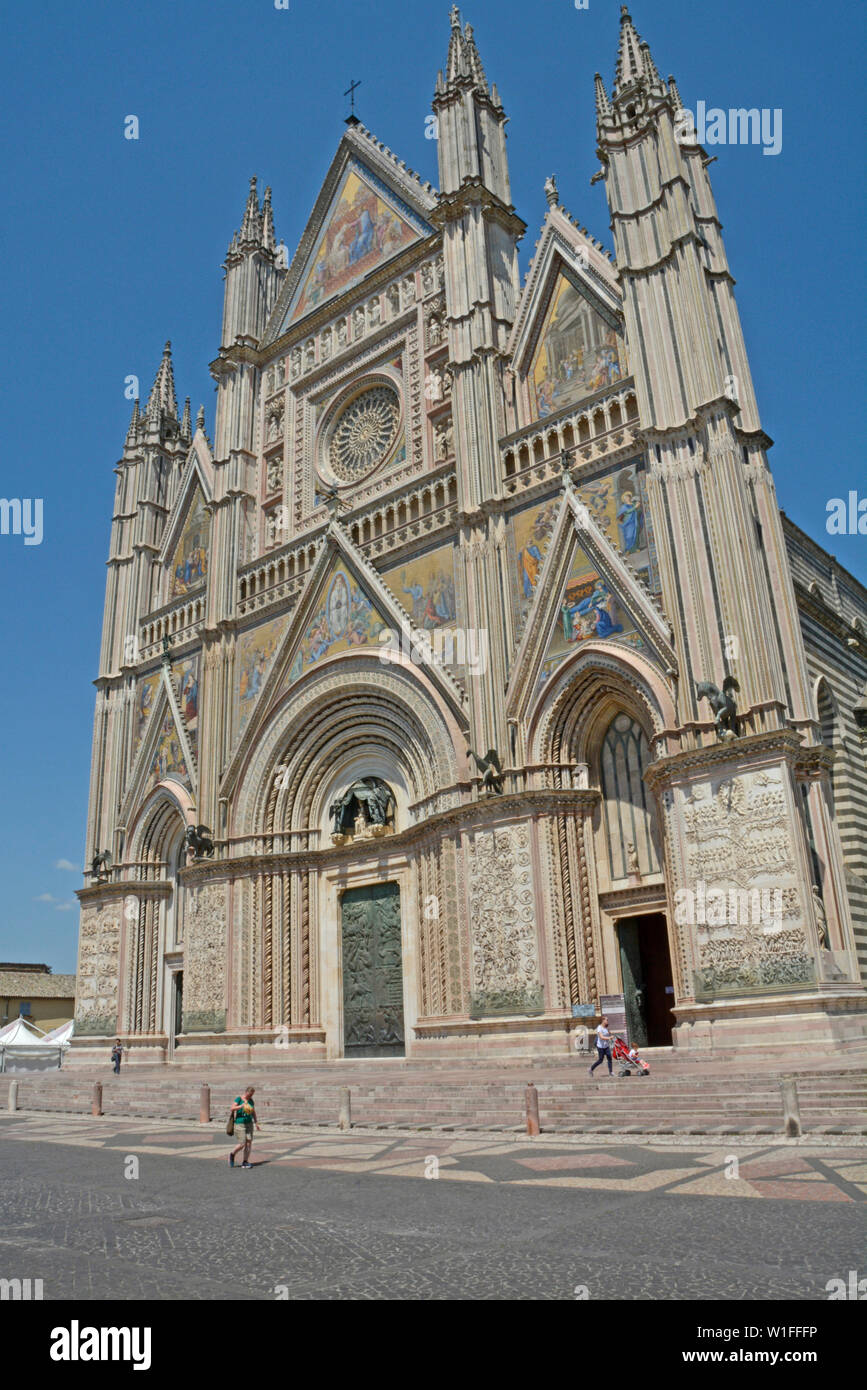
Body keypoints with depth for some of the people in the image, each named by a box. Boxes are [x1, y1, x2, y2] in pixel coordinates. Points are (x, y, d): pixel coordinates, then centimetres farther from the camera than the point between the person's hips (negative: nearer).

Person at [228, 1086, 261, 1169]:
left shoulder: (251, 1100, 9)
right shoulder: (238, 1099, -8)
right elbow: (232, 1108, -19)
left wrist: (257, 1124, 13)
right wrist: (241, 1106, -32)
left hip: (249, 1124, 5)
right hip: (240, 1124, -5)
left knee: (249, 1143, -3)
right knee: (242, 1144, -7)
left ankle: (245, 1162, 4)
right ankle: (232, 1155, 19)